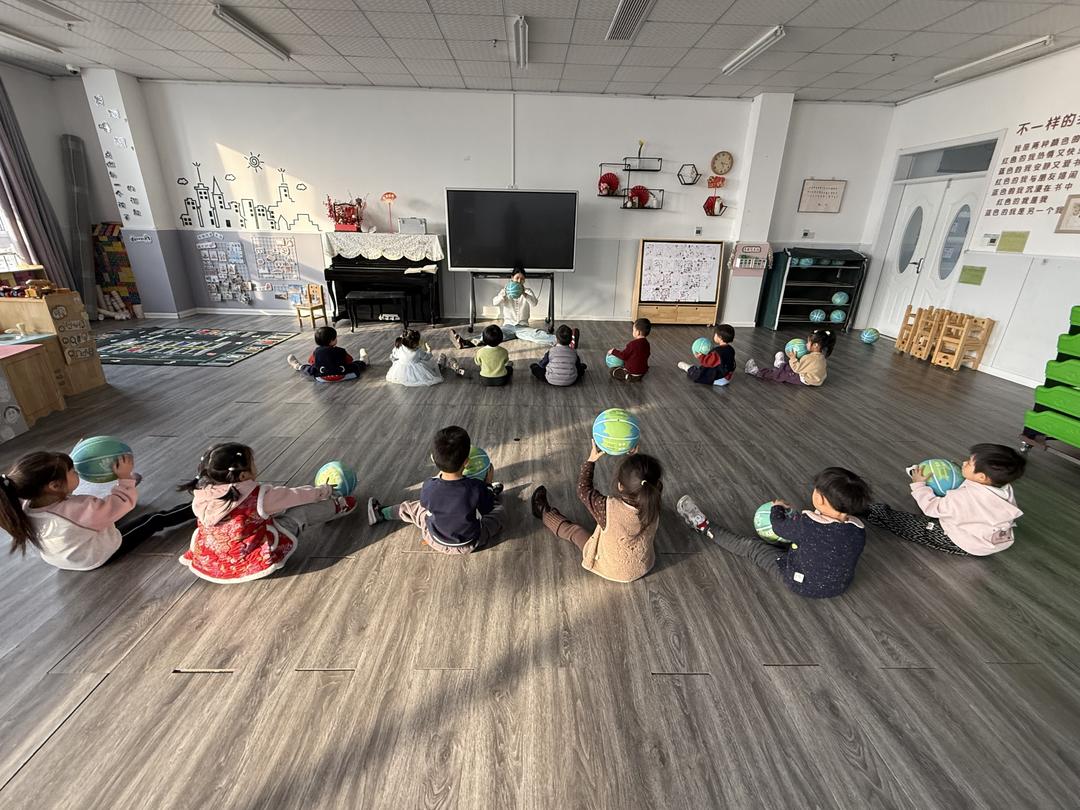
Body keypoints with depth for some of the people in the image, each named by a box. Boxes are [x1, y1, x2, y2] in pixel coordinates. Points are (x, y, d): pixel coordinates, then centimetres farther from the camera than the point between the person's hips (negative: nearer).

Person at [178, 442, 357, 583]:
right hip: (252, 561, -6)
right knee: (300, 511, 6)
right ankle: (338, 506, 32)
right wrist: (324, 490, 11)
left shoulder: (201, 496, -9)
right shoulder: (259, 496, -24)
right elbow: (296, 494, -8)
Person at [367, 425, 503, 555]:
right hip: (469, 545, -1)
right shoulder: (477, 488, -32)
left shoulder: (428, 487, -27)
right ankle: (490, 492, 49)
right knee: (498, 508, 19)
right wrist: (487, 482, 3)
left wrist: (441, 472, 5)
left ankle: (380, 513, 48)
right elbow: (487, 510, -11)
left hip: (437, 542, 2)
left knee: (410, 507, 26)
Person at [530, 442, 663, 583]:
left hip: (612, 571, -3)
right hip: (644, 567, 4)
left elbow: (583, 490, -16)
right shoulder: (653, 507, -27)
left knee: (574, 530, 18)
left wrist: (591, 460, -8)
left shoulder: (609, 508, -37)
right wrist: (635, 459, -5)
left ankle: (544, 512, 44)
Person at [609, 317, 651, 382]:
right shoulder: (646, 343, 0)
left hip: (633, 373, -8)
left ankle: (628, 377, -9)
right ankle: (638, 376, 15)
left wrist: (613, 351, -2)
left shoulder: (633, 344, -24)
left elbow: (623, 356, -18)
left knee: (613, 371, 2)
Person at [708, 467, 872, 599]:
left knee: (751, 546, 7)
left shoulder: (807, 523, -33)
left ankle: (708, 529, 24)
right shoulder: (859, 529, -18)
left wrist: (777, 508, 8)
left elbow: (778, 527, -14)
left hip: (802, 584, -5)